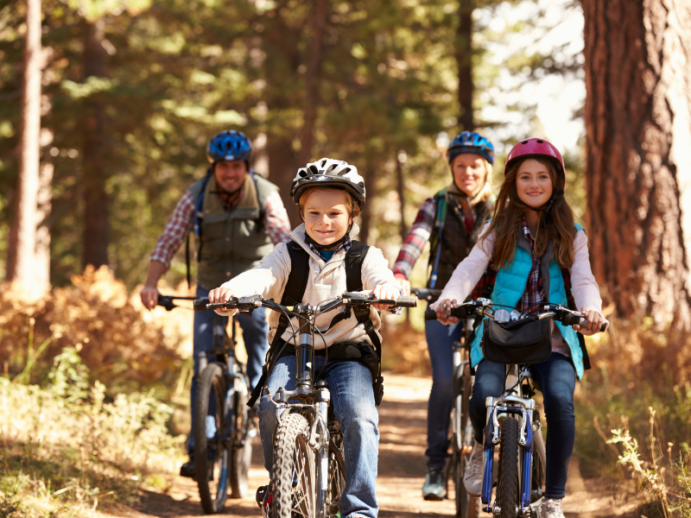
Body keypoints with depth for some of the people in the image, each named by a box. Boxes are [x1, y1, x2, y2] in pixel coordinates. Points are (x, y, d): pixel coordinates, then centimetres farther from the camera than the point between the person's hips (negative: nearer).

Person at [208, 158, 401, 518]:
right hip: (295, 350, 1)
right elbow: (263, 276, -16)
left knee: (359, 417, -25)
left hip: (349, 353, -1)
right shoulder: (289, 255, 3)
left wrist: (386, 290, -46)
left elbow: (382, 279, -20)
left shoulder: (365, 257, 2)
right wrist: (232, 289, -39)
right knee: (271, 405, -26)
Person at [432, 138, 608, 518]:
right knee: (484, 394, -28)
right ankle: (483, 446, 11)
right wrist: (449, 298, -24)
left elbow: (583, 279, -2)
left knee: (560, 400, -29)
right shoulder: (499, 229, 12)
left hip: (552, 339, 0)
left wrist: (591, 308, -26)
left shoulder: (571, 235, 13)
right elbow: (471, 268, -2)